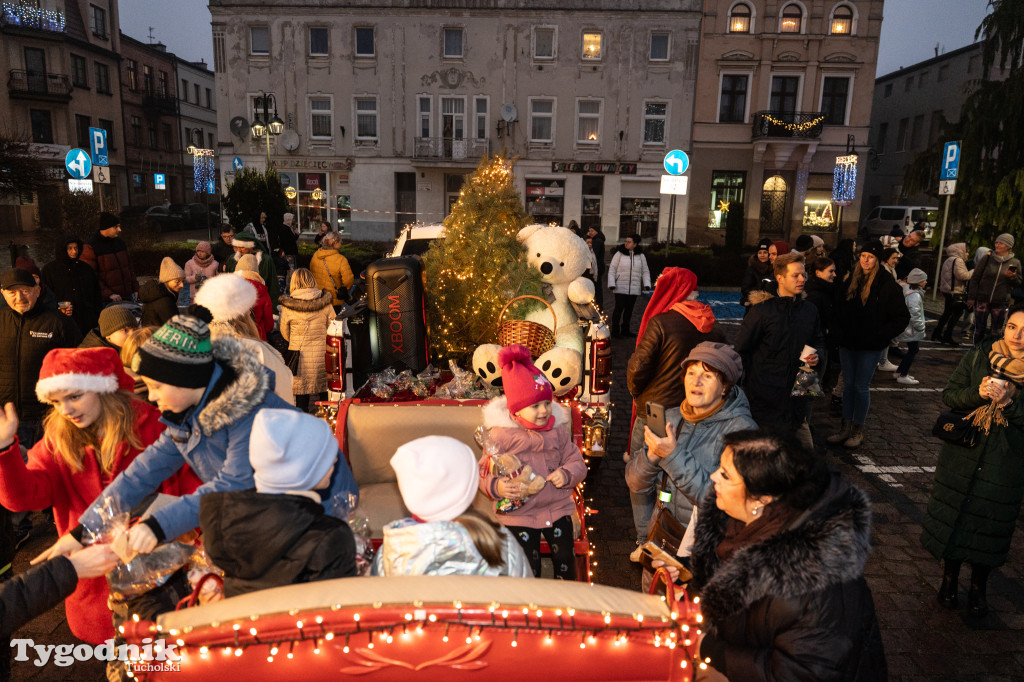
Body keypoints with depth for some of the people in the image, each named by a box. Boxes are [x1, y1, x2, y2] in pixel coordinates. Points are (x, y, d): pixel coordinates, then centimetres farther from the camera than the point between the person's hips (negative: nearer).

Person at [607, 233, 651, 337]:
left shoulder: (640, 256, 6)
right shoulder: (619, 253, -2)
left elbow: (645, 272, 10)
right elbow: (612, 269, 0)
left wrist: (647, 285, -3)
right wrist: (611, 284, -10)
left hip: (634, 289, 3)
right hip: (620, 287, -3)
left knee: (629, 309, 8)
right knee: (619, 308, -7)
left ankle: (625, 330, 20)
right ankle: (615, 330, 2)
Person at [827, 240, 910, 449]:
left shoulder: (888, 285, -7)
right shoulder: (851, 281, 8)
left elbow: (902, 318, -4)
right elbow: (840, 309, 18)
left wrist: (882, 335, -11)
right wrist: (840, 333, 6)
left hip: (870, 346, -5)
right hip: (848, 343, 5)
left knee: (861, 386, 1)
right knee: (848, 384, 10)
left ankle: (859, 430, 14)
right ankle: (846, 427, 18)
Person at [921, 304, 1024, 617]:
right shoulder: (979, 355, -5)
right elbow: (949, 395, -3)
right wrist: (977, 393, -21)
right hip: (962, 454, 1)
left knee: (990, 523, 12)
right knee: (953, 516, 12)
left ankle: (979, 586, 34)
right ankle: (950, 578, 33)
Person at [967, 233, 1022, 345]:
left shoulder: (1015, 263, 3)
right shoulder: (987, 259, -1)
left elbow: (1018, 283, 10)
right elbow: (975, 278, 1)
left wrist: (1012, 277, -14)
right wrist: (971, 297, -4)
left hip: (1001, 303, 1)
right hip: (982, 300, -1)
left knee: (997, 331, 8)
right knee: (979, 329, 6)